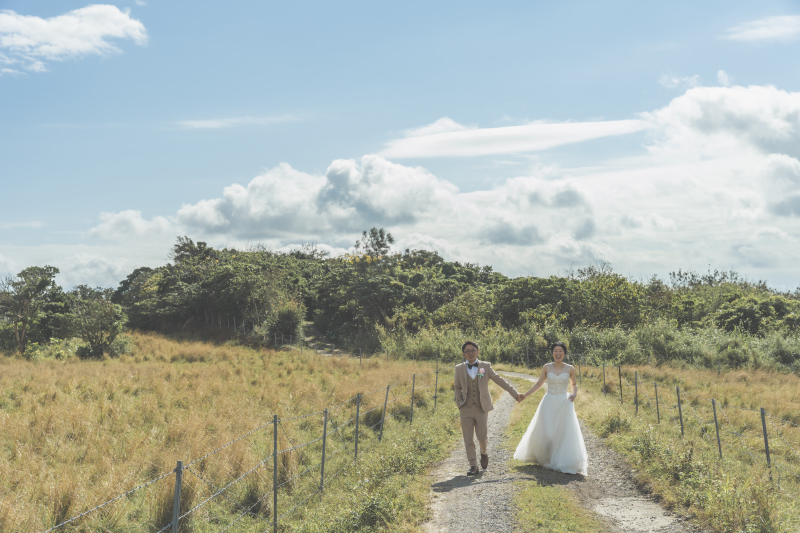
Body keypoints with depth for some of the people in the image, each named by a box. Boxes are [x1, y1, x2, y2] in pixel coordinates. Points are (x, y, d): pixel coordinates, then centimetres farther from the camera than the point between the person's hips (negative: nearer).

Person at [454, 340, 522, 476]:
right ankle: (473, 465, 5)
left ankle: (484, 453, 31)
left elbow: (500, 381, 5)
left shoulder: (485, 366, 2)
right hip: (466, 409, 1)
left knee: (482, 436, -2)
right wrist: (459, 402, 1)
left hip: (482, 408, -1)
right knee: (468, 439, -2)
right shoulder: (459, 369, 6)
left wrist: (515, 393, 4)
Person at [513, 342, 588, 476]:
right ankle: (545, 458, 22)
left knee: (565, 433, -4)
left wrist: (574, 394, -5)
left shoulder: (570, 369, 0)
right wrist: (525, 395, 7)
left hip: (564, 404, -1)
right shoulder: (546, 368, 1)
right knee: (544, 432, -1)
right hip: (549, 403, 1)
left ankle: (563, 462, 11)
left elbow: (574, 384, 15)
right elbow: (539, 384, 11)